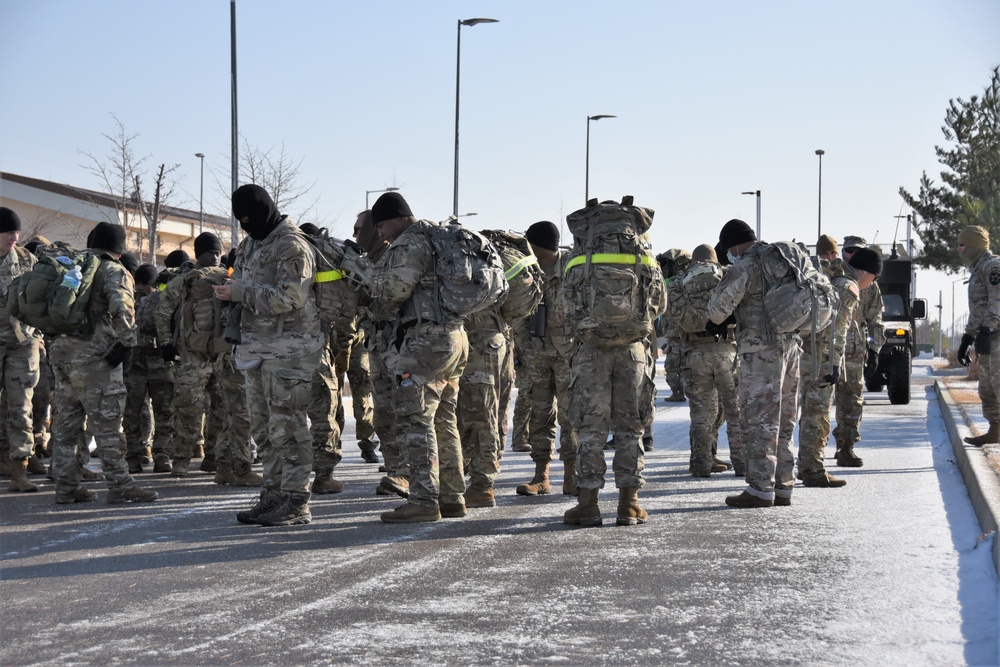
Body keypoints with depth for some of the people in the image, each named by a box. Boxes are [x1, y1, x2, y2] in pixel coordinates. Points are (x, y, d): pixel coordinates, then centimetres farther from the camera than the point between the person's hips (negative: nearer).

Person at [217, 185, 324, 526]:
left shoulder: (292, 246, -12)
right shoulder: (250, 244, 18)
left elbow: (288, 298, -20)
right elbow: (244, 288, 23)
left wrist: (240, 293, -18)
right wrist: (228, 290, 1)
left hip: (288, 347, -9)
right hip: (257, 345, 9)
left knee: (286, 425, -9)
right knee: (263, 427, 12)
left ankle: (296, 501, -6)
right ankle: (273, 495, 19)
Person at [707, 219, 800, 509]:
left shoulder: (744, 267, -11)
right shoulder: (781, 260, 15)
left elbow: (718, 308, -14)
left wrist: (719, 319, 10)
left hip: (761, 348, -8)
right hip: (791, 344, 8)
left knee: (758, 420, -5)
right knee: (782, 422, 12)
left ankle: (760, 489, -5)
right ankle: (783, 487, 14)